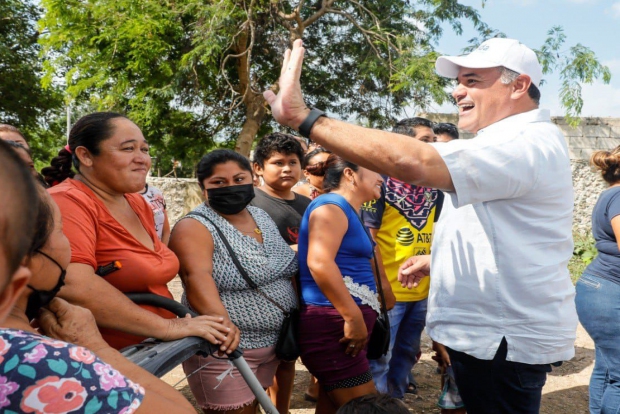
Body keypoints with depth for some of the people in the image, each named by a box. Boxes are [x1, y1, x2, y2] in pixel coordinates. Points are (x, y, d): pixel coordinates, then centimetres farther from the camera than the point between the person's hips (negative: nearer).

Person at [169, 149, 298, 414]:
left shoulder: (263, 218, 8)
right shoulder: (195, 227, -13)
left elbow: (287, 269, 17)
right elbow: (197, 277, -30)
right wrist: (221, 320, -47)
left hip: (272, 343, 7)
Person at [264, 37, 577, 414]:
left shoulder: (528, 144, -22)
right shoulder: (517, 143, 15)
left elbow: (413, 163, -37)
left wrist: (303, 118, -34)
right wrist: (438, 260, 15)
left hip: (504, 340, -10)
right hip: (490, 330, 10)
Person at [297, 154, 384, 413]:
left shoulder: (347, 211, 19)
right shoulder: (331, 207, -11)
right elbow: (319, 263, -24)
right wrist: (354, 318, -23)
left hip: (339, 324, 10)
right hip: (332, 325, -10)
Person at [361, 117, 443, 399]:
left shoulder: (433, 186, 8)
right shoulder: (382, 183, -12)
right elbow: (369, 237, -13)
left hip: (423, 290, 7)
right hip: (390, 291, -7)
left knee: (406, 354, 19)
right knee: (380, 359, 4)